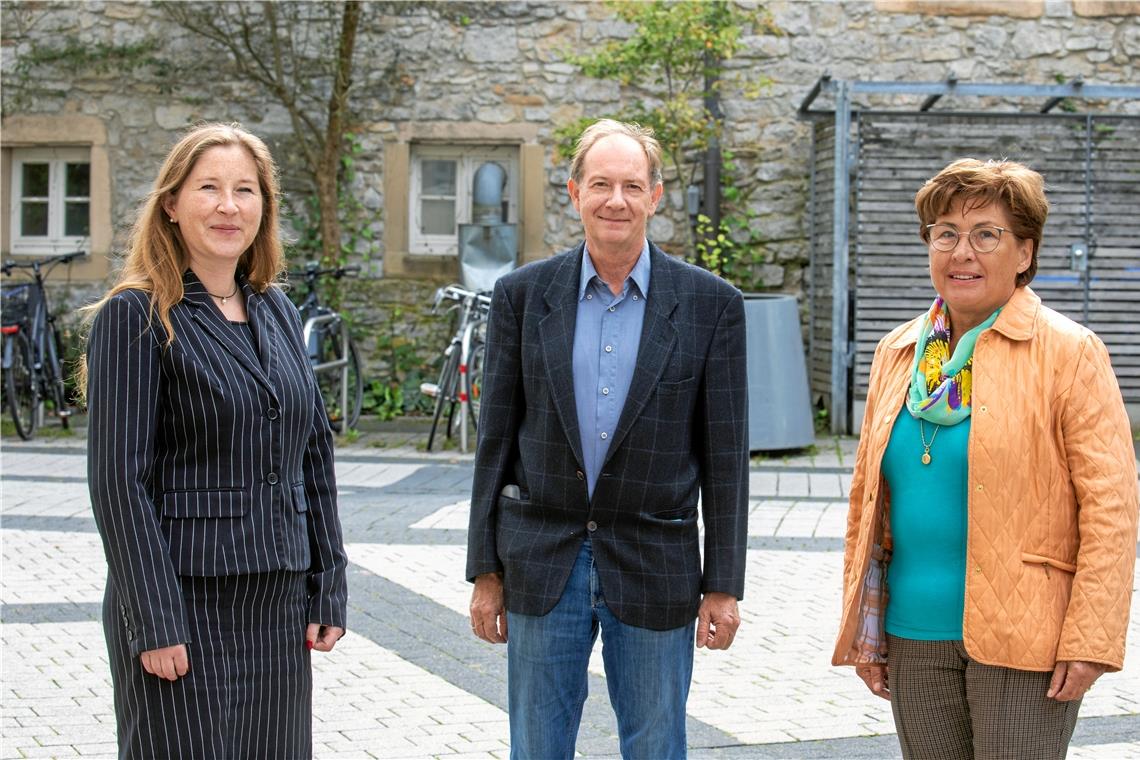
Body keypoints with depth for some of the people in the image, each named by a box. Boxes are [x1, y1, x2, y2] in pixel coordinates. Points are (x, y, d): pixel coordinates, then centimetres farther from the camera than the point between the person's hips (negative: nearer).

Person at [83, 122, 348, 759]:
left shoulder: (278, 312, 11)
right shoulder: (136, 317, -7)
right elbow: (119, 478, -12)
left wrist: (328, 588, 8)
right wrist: (154, 622, -16)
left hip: (279, 604, 6)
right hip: (184, 603, -6)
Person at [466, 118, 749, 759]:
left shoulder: (711, 304, -2)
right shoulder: (523, 295, 2)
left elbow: (725, 453, -1)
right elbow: (497, 436, 4)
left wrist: (724, 584, -3)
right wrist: (486, 570, 2)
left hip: (655, 570, -1)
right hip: (543, 562, 1)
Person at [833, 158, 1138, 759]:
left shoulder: (1068, 352, -5)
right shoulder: (897, 353, 10)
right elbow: (866, 496, 15)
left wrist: (1089, 642, -14)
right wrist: (863, 631, 12)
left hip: (1022, 641, -5)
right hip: (914, 636, 5)